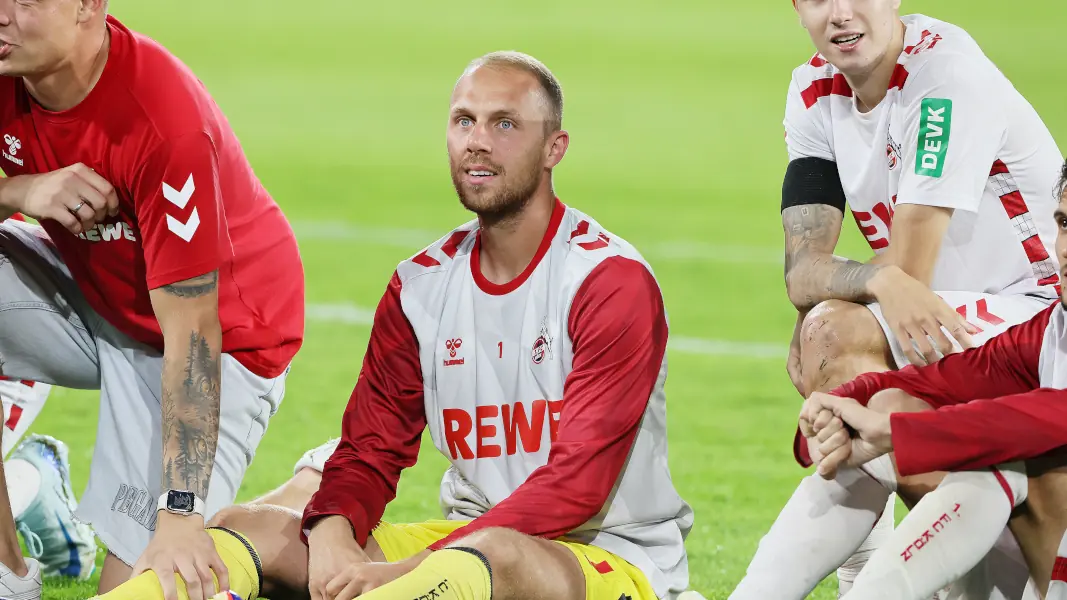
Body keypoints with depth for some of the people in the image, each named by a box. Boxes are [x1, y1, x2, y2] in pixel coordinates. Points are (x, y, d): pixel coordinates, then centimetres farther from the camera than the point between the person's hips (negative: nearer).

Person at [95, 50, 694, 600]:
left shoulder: (614, 283, -12)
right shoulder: (421, 286, 8)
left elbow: (577, 484, -19)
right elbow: (370, 451, 7)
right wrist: (332, 535, -18)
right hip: (464, 541, 7)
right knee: (251, 528, -9)